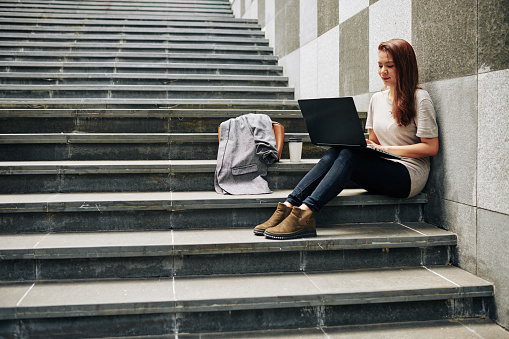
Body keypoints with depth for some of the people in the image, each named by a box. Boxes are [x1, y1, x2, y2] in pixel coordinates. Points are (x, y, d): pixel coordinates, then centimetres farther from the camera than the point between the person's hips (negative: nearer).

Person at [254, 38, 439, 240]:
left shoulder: (419, 98, -3)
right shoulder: (377, 99, 16)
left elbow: (432, 148, -8)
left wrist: (387, 149, -14)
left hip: (409, 176, -6)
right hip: (381, 172, 6)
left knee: (349, 155, -30)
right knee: (334, 153, -22)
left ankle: (304, 215, -43)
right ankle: (288, 207, -34)